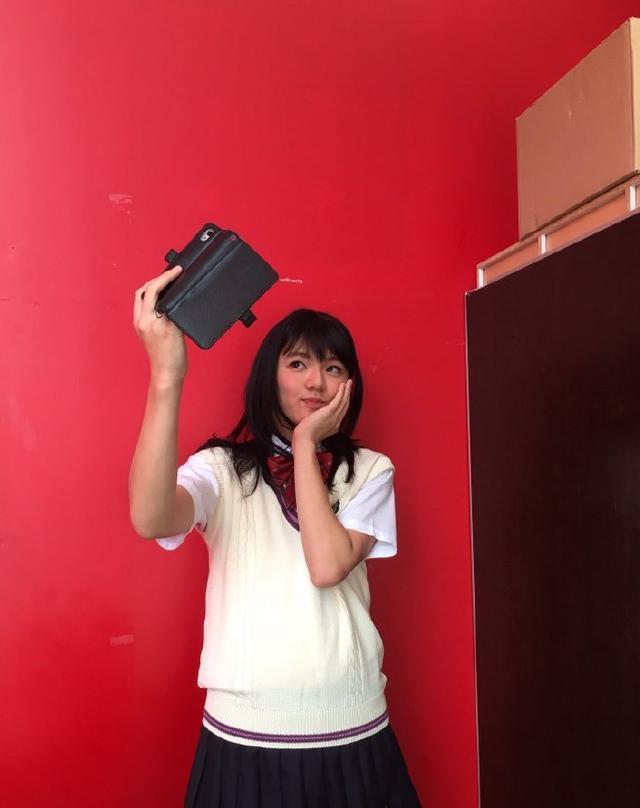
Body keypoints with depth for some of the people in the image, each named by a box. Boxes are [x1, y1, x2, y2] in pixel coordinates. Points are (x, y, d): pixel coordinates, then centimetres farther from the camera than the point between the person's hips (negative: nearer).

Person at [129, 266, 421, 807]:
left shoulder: (369, 471, 0)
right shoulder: (222, 467, -5)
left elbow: (328, 565, -16)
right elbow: (151, 520, -27)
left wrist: (306, 445, -11)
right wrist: (166, 377, -35)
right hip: (246, 734, -1)